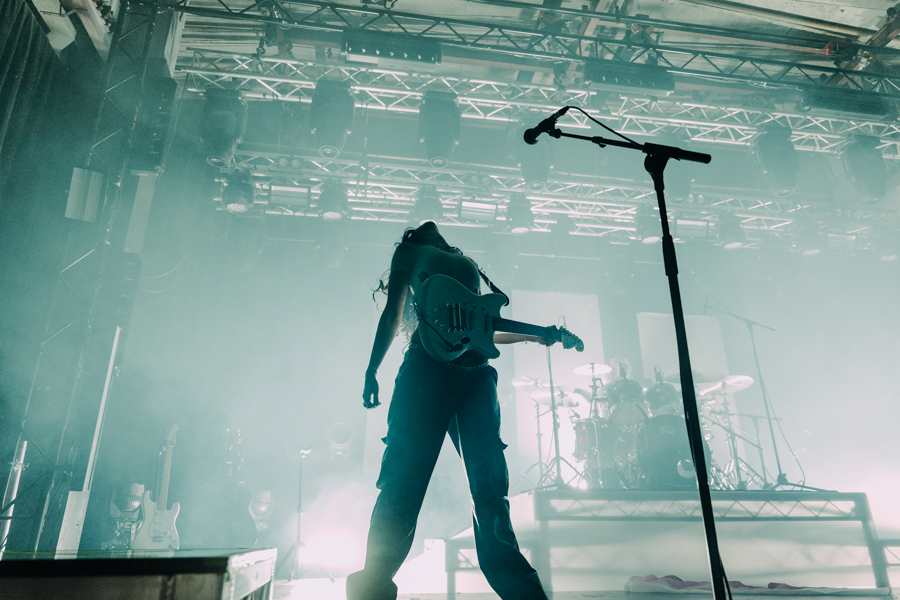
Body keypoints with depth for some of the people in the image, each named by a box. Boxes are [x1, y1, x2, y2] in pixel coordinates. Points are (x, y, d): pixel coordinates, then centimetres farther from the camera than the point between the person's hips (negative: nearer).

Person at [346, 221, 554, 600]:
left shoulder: (468, 265, 33)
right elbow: (393, 313, 11)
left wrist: (532, 335, 28)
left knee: (490, 486, -2)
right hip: (427, 366, -4)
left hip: (476, 373, 4)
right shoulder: (410, 251, 21)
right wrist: (372, 370, 0)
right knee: (404, 480, -9)